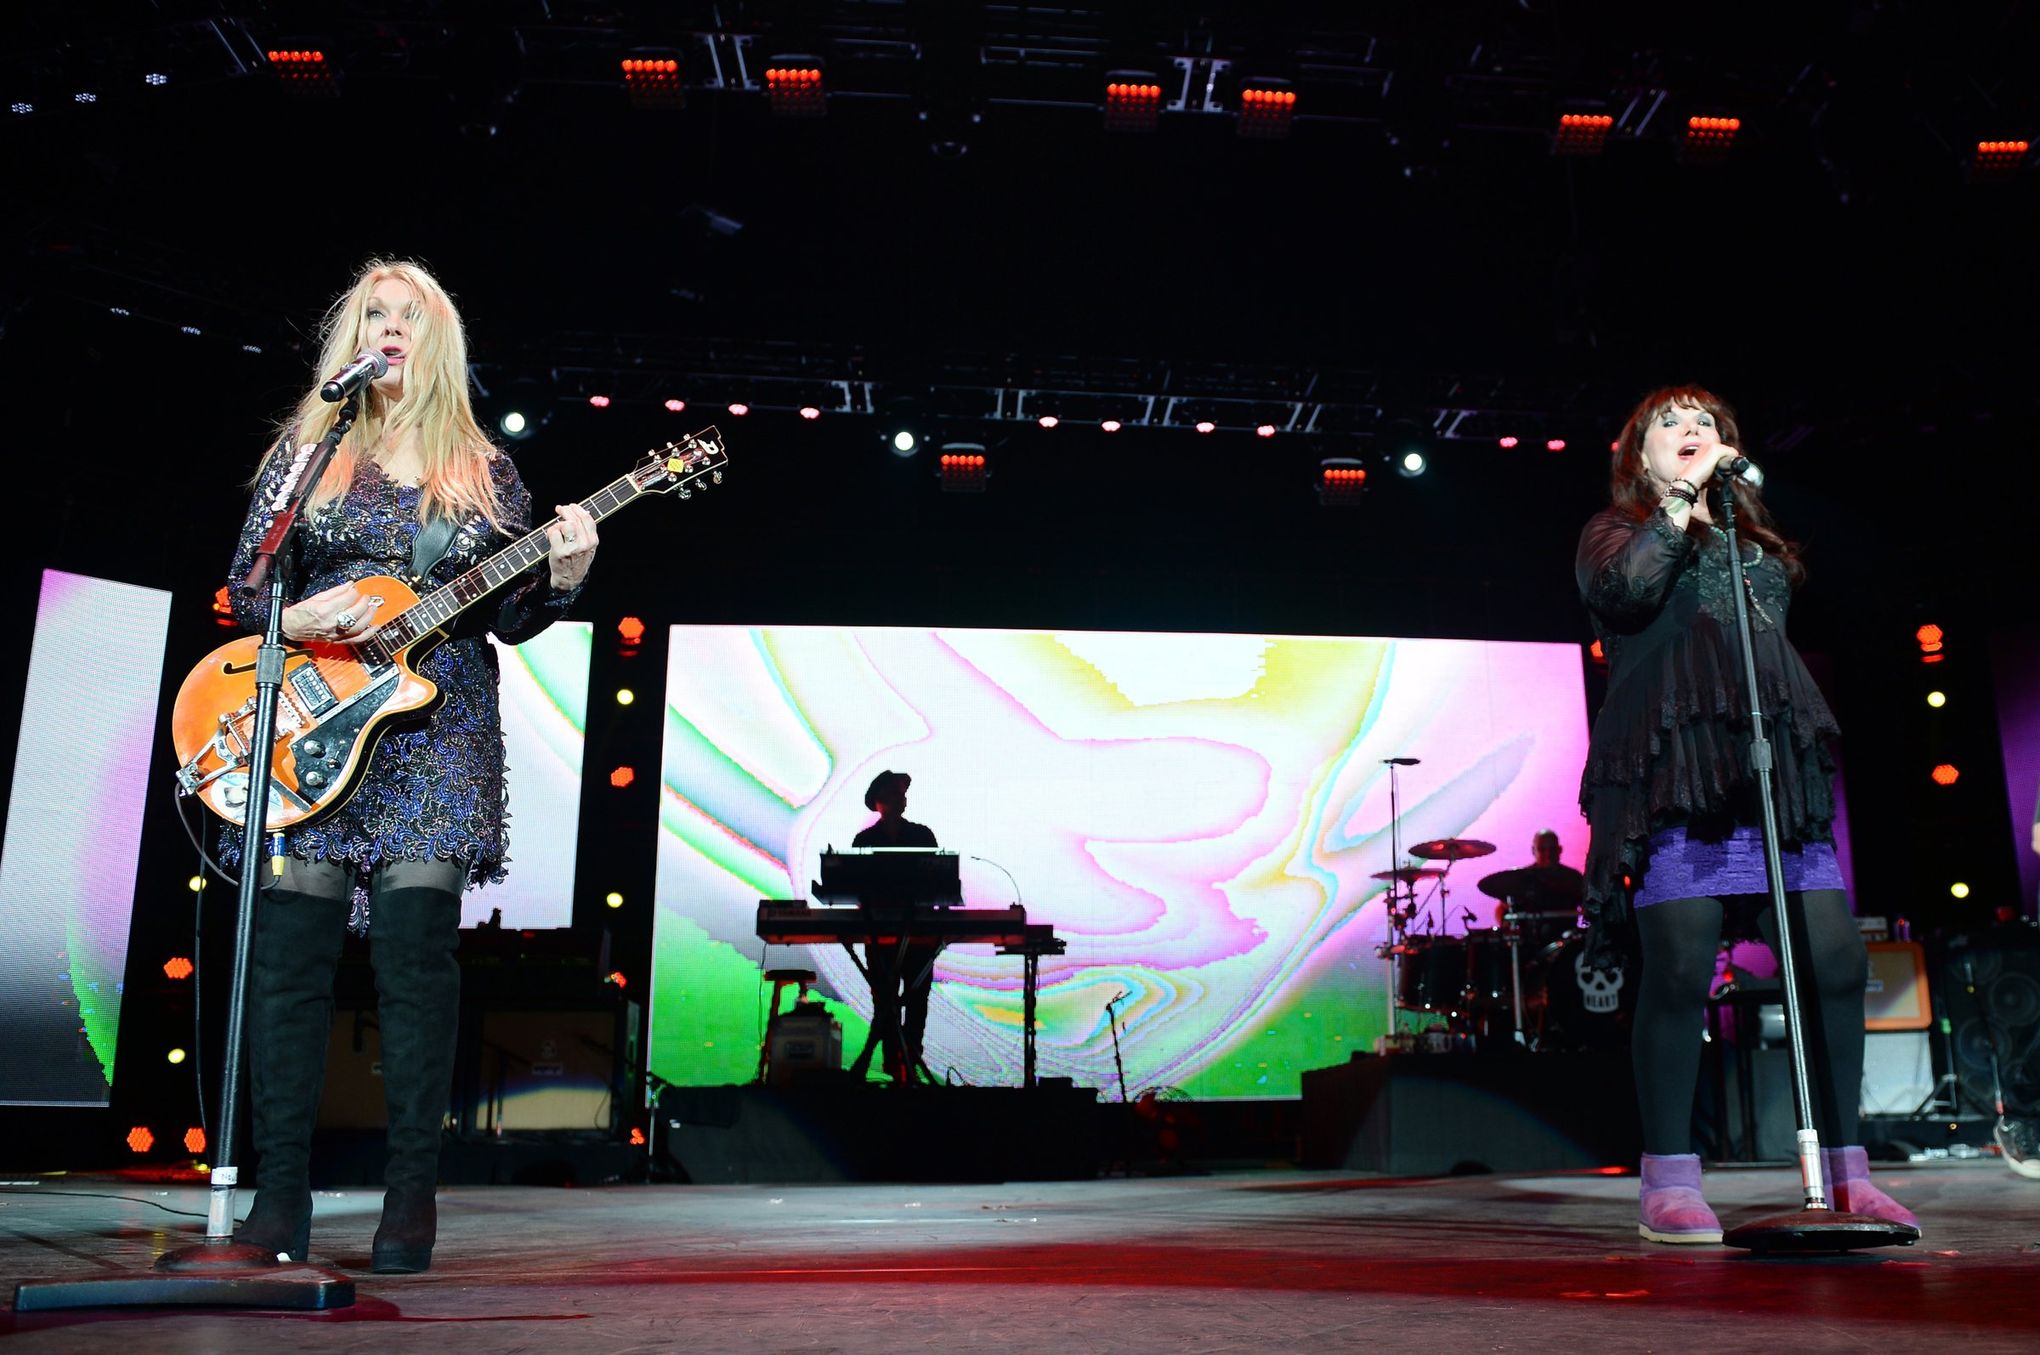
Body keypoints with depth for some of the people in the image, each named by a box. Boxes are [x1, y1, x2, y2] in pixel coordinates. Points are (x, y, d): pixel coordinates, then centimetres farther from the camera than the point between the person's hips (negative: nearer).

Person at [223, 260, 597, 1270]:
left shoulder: (483, 474, 12)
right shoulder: (307, 449, 12)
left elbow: (507, 618, 9)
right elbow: (243, 587, 11)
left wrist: (561, 578, -10)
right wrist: (297, 620, -10)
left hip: (439, 731, -1)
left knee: (415, 949, -8)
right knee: (290, 950, -3)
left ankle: (413, 1190, 1)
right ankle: (280, 1193, 7)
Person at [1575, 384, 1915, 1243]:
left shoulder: (1760, 546, 30)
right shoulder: (1618, 529, 16)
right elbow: (1625, 591, -7)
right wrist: (1681, 499, -1)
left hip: (1777, 766, 6)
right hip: (1675, 767, -5)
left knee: (1834, 958, -4)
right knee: (1681, 965, -12)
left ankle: (1844, 1172, 8)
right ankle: (1668, 1182, -5)